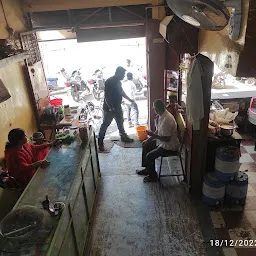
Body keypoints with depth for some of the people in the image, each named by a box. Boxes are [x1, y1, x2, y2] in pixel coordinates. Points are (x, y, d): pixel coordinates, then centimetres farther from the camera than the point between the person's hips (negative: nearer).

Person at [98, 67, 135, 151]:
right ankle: (100, 142, 12)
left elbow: (121, 92, 22)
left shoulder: (118, 81, 6)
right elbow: (106, 96, -24)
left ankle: (124, 137, 39)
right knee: (105, 125, 1)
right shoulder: (109, 81, -20)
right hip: (109, 108, -8)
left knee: (120, 123, 21)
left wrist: (129, 99, 30)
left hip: (118, 107, 8)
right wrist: (110, 108, -28)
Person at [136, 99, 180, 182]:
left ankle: (153, 176, 10)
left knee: (149, 156, -15)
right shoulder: (162, 116, 2)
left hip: (170, 147, -10)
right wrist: (148, 140, 7)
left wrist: (153, 135, -24)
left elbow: (167, 139, -29)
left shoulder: (167, 120, -30)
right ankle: (147, 169, 27)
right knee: (145, 145, 15)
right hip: (162, 141, 10)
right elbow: (158, 131, 13)